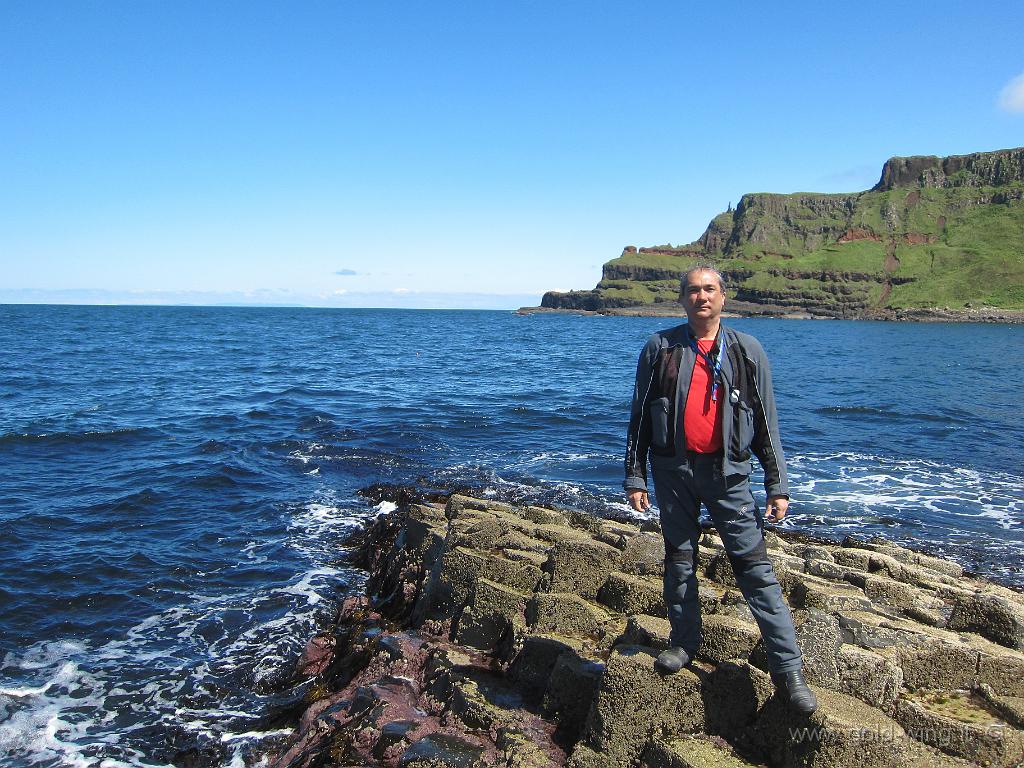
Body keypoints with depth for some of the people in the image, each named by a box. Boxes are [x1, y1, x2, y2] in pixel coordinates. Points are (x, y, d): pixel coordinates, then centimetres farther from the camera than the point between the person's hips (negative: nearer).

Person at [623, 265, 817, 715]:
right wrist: (635, 476, 1)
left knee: (755, 566, -2)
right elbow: (639, 416, 5)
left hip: (727, 471, -1)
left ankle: (788, 669, 4)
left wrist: (777, 485, 2)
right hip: (673, 469, 1)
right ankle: (684, 642, 29)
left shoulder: (746, 352, 3)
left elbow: (766, 423, 6)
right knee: (679, 558, 12)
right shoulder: (660, 349, 3)